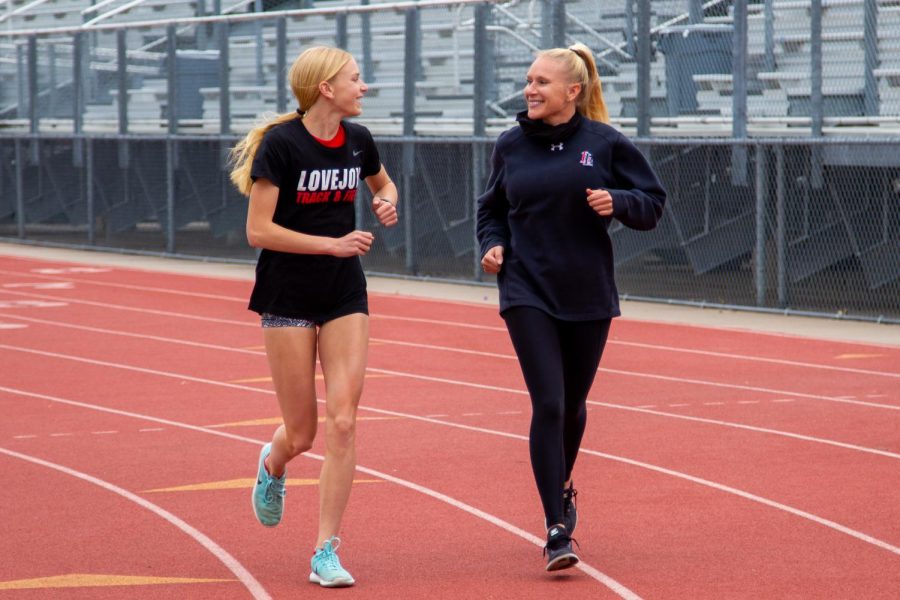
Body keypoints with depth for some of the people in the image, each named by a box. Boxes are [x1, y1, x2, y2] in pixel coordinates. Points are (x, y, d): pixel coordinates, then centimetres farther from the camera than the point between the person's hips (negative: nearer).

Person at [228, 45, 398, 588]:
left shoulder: (358, 140, 1)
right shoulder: (281, 144, -15)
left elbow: (384, 183, 23)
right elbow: (259, 231, -17)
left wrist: (388, 202, 0)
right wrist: (334, 244, -22)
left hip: (345, 297, 4)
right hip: (288, 297, -4)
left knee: (343, 423, -8)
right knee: (302, 434, 2)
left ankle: (327, 552, -1)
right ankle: (273, 464, 40)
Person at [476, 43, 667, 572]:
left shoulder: (605, 144, -3)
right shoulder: (511, 146, 3)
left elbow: (654, 204, 1)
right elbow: (492, 209, 17)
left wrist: (616, 202, -18)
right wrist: (494, 244, -2)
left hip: (589, 295, 0)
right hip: (528, 294, 0)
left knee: (574, 405, 14)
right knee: (548, 405, -12)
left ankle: (563, 485, 44)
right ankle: (558, 529, -10)